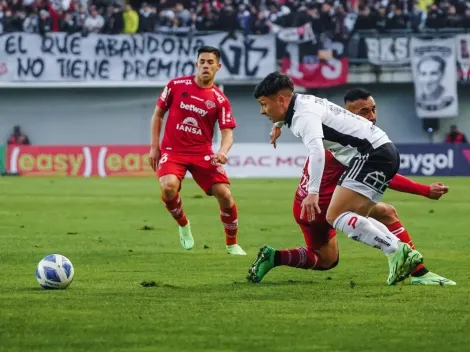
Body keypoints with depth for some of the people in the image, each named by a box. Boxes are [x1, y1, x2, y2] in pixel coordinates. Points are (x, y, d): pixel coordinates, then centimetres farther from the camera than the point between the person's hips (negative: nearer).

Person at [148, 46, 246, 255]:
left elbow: (227, 132, -6)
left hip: (202, 153, 1)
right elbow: (158, 115, 8)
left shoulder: (219, 100, -3)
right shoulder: (176, 86, -2)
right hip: (172, 150, -1)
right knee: (169, 186, -30)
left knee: (224, 194, -11)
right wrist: (154, 146, 3)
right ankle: (183, 226, 1)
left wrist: (223, 152, -28)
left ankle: (232, 244, 12)